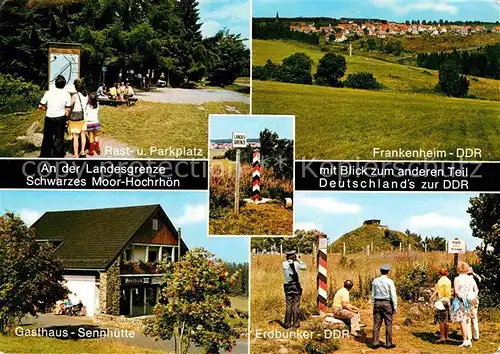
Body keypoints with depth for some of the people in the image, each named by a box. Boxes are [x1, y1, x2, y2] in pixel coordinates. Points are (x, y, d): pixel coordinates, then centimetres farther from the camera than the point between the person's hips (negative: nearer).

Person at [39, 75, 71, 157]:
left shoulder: (48, 92, -3)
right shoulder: (66, 94, -4)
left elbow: (41, 106, -2)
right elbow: (68, 109, -5)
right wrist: (65, 118, 8)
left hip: (49, 118, 1)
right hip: (60, 118, -1)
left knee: (47, 138, 13)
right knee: (59, 139, 8)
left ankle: (44, 155, 17)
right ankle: (57, 156, 10)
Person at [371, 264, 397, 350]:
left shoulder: (375, 281, 3)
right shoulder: (389, 281, -8)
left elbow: (373, 294, 8)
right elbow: (393, 295, -8)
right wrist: (395, 307, -3)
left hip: (377, 303, 4)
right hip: (387, 303, -4)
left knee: (376, 324, 7)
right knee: (388, 324, 5)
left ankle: (375, 343, 9)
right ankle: (389, 343, 8)